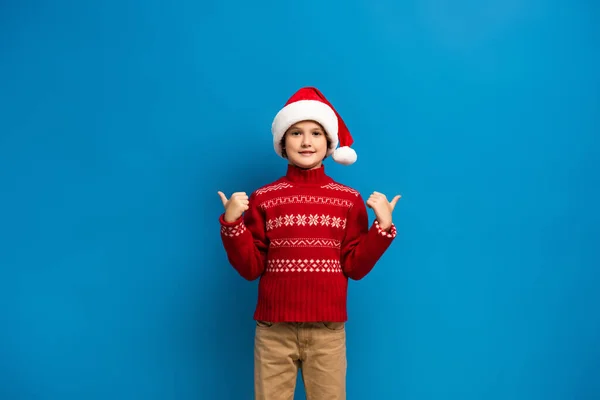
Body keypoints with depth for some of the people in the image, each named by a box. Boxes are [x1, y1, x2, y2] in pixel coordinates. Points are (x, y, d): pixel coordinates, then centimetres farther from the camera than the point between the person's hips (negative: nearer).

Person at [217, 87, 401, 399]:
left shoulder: (349, 199, 3)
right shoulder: (262, 198, 1)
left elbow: (356, 267, 1)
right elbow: (250, 268, 0)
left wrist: (383, 225, -10)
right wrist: (232, 222, -12)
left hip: (328, 329, 1)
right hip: (273, 329, 0)